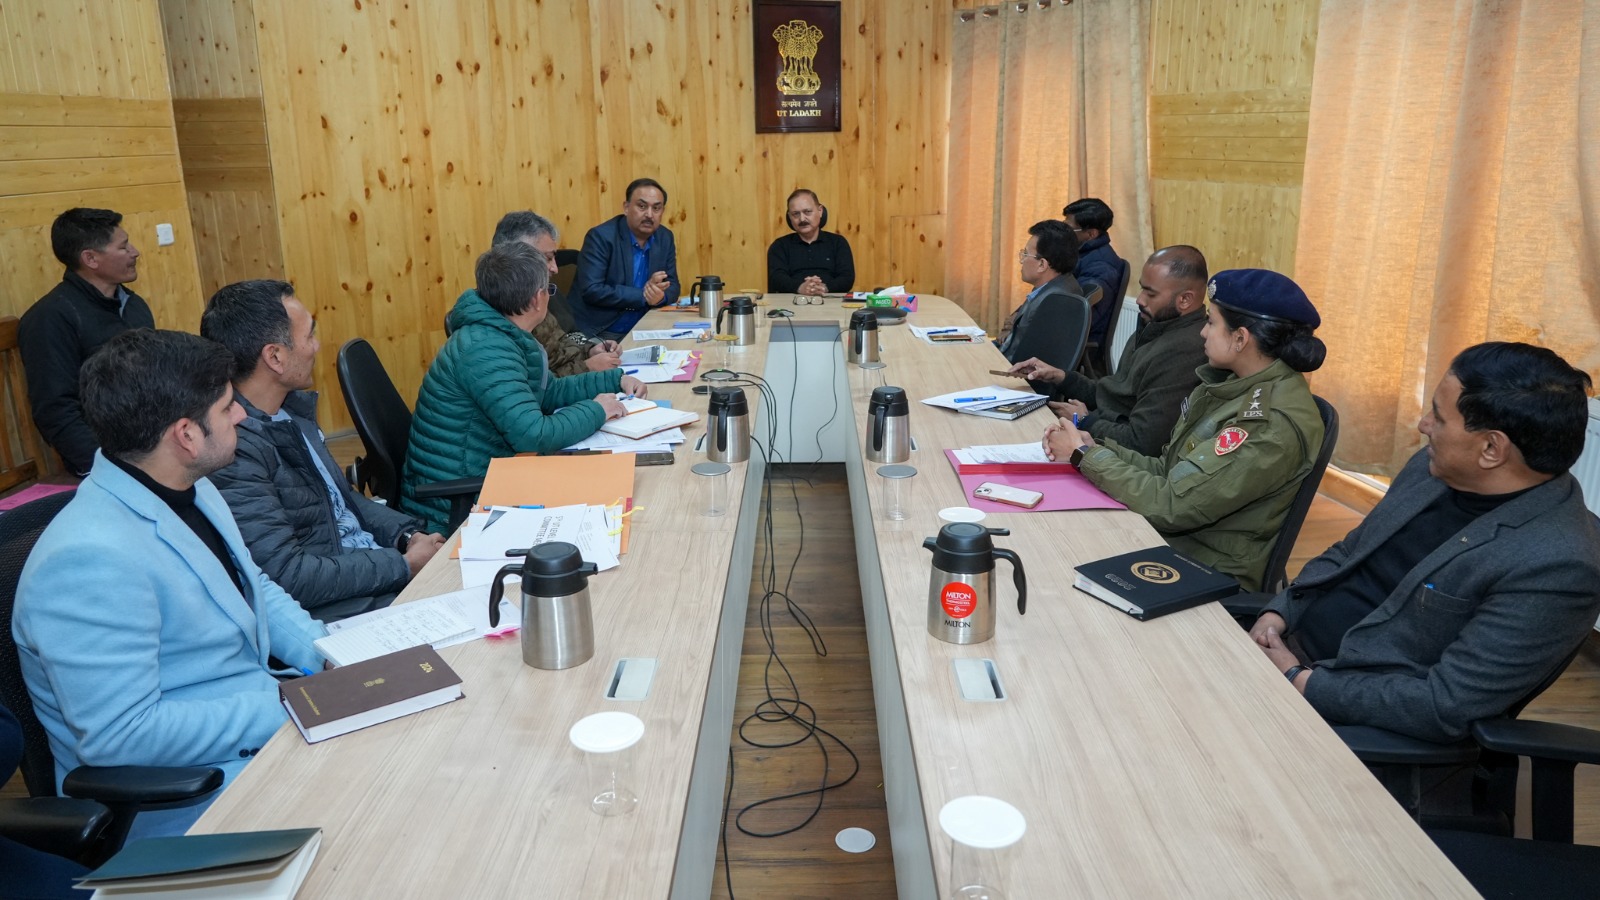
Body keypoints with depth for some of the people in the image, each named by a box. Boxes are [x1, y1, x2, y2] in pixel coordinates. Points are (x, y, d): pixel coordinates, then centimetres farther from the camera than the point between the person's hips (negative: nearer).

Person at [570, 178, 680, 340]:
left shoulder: (665, 238, 6)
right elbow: (591, 290, -19)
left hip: (641, 331, 6)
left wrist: (661, 296, -14)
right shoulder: (601, 236, -11)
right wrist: (643, 295, -20)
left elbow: (673, 286, 10)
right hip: (598, 335, -6)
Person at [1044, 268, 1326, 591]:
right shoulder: (1238, 386, 6)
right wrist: (1097, 448, -7)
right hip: (1170, 540, 7)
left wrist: (1084, 455, -14)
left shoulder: (1272, 423, -23)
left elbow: (1171, 506, -24)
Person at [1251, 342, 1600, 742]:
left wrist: (1299, 681, -20)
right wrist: (1279, 614, -3)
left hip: (1354, 717, -7)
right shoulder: (1435, 465, 1)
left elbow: (1445, 707, -23)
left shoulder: (1557, 566, -23)